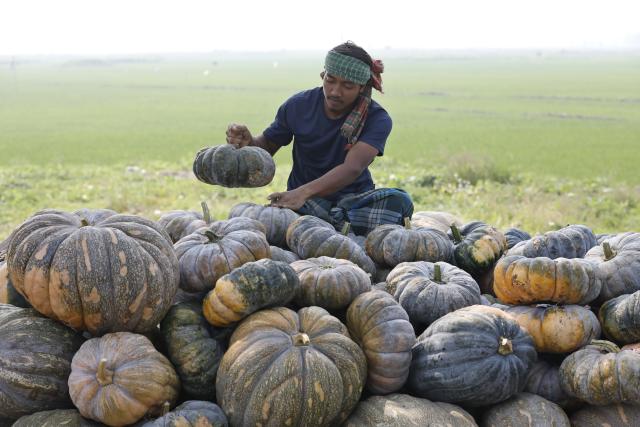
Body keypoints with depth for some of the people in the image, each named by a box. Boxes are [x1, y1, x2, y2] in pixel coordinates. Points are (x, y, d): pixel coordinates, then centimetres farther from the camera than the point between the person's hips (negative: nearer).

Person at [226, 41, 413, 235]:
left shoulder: (377, 118, -13)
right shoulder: (298, 106, -3)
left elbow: (352, 168, -28)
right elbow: (266, 146, 10)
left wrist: (304, 192, -44)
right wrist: (248, 142, -17)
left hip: (354, 196, -1)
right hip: (305, 202, 1)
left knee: (398, 200, -32)